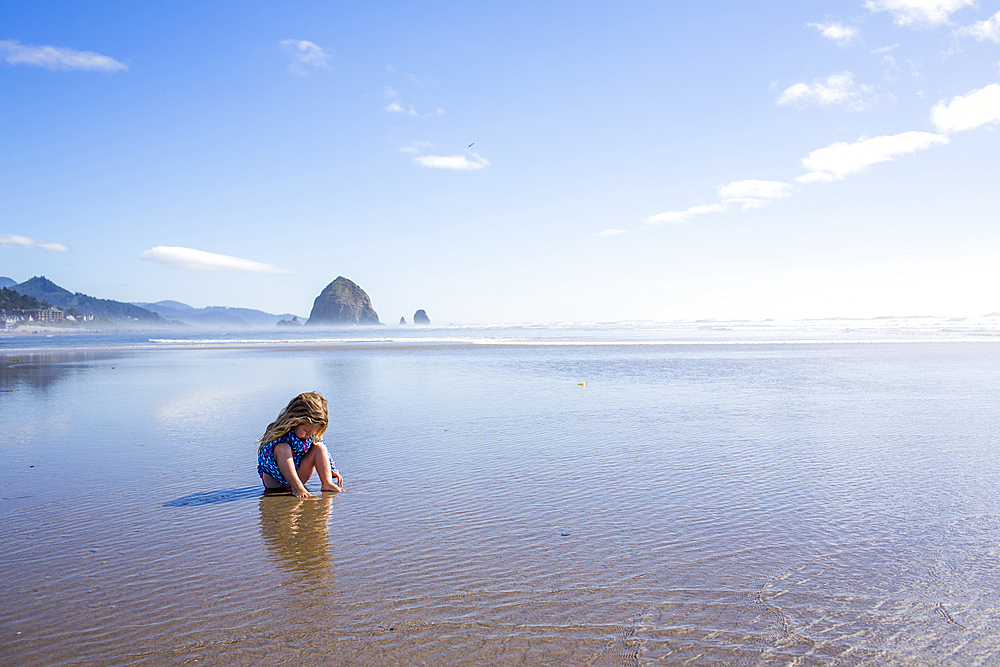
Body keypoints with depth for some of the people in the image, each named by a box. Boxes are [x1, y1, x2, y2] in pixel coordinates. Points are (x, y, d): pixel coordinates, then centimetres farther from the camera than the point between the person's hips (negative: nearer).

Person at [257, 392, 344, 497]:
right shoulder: (279, 434, -24)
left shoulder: (313, 435, -4)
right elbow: (264, 459, -30)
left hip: (296, 478, 6)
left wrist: (333, 471, 0)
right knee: (283, 448, -32)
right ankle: (297, 487, -35)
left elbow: (325, 453, 13)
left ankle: (327, 483, -20)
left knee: (319, 447, -6)